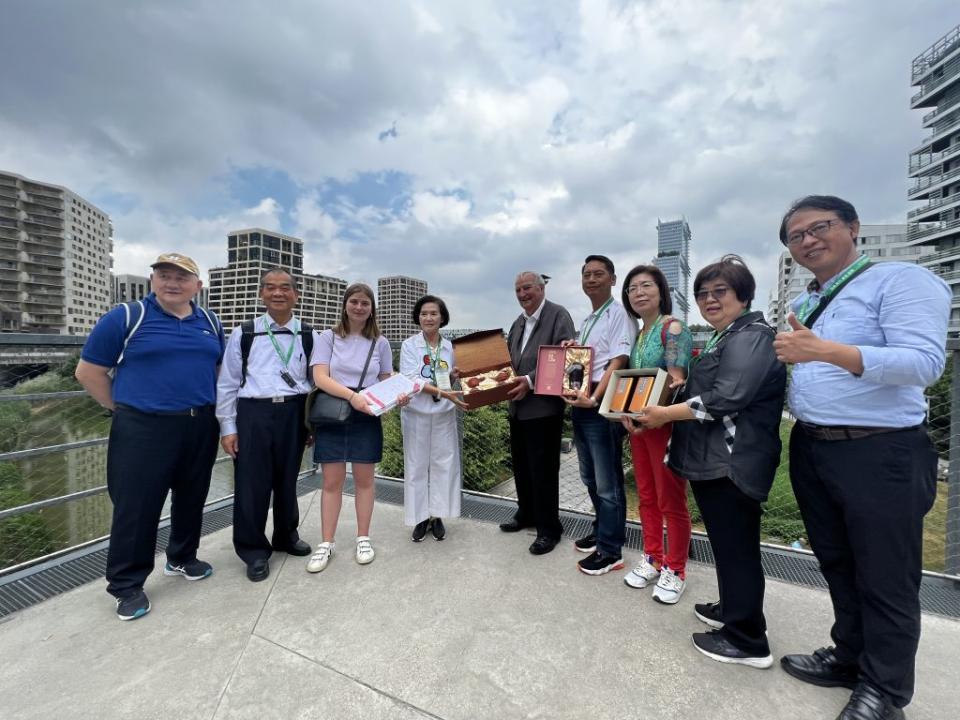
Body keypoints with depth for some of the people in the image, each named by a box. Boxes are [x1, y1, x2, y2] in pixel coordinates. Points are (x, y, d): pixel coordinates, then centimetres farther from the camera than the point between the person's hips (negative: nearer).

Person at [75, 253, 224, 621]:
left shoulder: (210, 323, 7)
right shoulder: (125, 318, -6)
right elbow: (88, 372, -1)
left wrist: (209, 403, 10)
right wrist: (123, 408, -1)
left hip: (200, 427, 4)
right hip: (143, 430, -4)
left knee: (191, 499, 16)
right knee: (136, 507, 4)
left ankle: (182, 558, 36)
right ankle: (127, 585, 23)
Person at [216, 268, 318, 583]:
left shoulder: (309, 336, 5)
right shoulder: (243, 334, 2)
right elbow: (227, 383, 4)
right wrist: (228, 427, 0)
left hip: (294, 413, 1)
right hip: (253, 413, -1)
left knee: (287, 480, 14)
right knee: (252, 483, 4)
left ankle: (286, 536, 36)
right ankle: (254, 550, 24)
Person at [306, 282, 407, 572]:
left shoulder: (380, 343, 5)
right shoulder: (329, 337, 0)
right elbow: (320, 378, -10)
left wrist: (399, 396, -14)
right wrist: (351, 395, -26)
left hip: (366, 418, 1)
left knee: (364, 479, 10)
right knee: (332, 481, 6)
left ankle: (363, 538, 26)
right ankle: (326, 543, 21)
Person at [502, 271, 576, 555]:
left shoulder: (558, 315, -8)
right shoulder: (518, 322, 16)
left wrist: (531, 381, -23)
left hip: (543, 406, -8)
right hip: (518, 407, 8)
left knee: (543, 468, 1)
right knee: (521, 464, 18)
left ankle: (549, 528, 18)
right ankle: (526, 513, 38)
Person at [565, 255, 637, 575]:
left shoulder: (619, 314, -8)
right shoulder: (586, 321, 17)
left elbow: (618, 363, -17)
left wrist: (594, 398, -25)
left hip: (602, 408, -8)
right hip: (580, 405, 9)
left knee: (608, 483, 3)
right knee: (590, 478, 19)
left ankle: (611, 551, 18)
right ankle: (601, 532, 38)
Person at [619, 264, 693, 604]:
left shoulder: (673, 328, -10)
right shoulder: (640, 334, 12)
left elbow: (677, 382, -17)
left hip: (666, 424, -7)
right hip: (638, 424, 7)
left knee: (671, 501, 6)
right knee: (647, 497, 16)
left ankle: (674, 570, 24)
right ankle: (652, 559, 32)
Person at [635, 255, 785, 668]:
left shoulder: (751, 337, -13)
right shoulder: (724, 340, 19)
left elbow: (725, 399, -24)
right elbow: (700, 394, 23)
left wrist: (665, 414, -16)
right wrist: (659, 412, 12)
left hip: (732, 463, -10)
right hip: (715, 461, 10)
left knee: (736, 547, 2)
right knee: (729, 544, 21)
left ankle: (747, 641, 17)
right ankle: (732, 609, 37)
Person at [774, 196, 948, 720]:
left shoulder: (901, 280, -8)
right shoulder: (801, 304, 13)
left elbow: (925, 362, -22)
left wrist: (826, 351, -31)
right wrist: (791, 353, 4)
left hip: (880, 454, -7)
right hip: (809, 450, 7)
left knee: (885, 580, 10)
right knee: (837, 566, 21)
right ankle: (850, 657, 41)